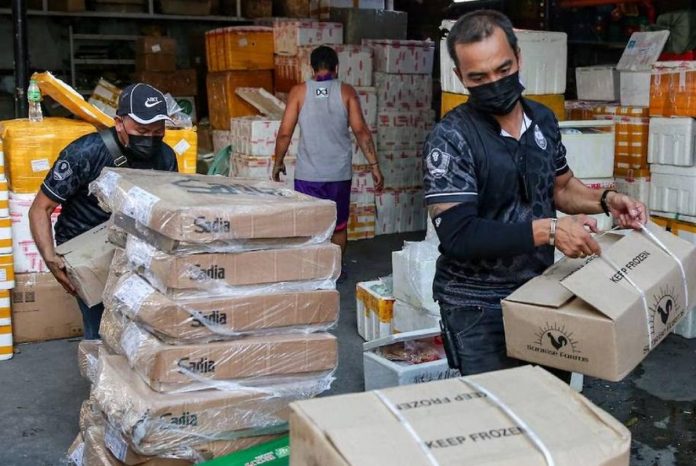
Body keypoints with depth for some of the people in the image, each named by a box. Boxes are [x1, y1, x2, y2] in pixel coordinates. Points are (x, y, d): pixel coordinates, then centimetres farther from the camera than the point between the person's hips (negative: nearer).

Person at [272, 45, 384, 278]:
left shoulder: (299, 91, -2)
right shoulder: (346, 91, -1)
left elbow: (285, 132, -4)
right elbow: (361, 131, -6)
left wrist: (277, 163, 10)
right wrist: (374, 166, -1)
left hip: (308, 173, -1)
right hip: (339, 172, 1)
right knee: (339, 225, 17)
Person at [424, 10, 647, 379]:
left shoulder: (543, 119, 3)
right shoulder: (451, 139, -18)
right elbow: (457, 234, -25)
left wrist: (605, 200, -3)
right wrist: (548, 230, -28)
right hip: (478, 307, -6)